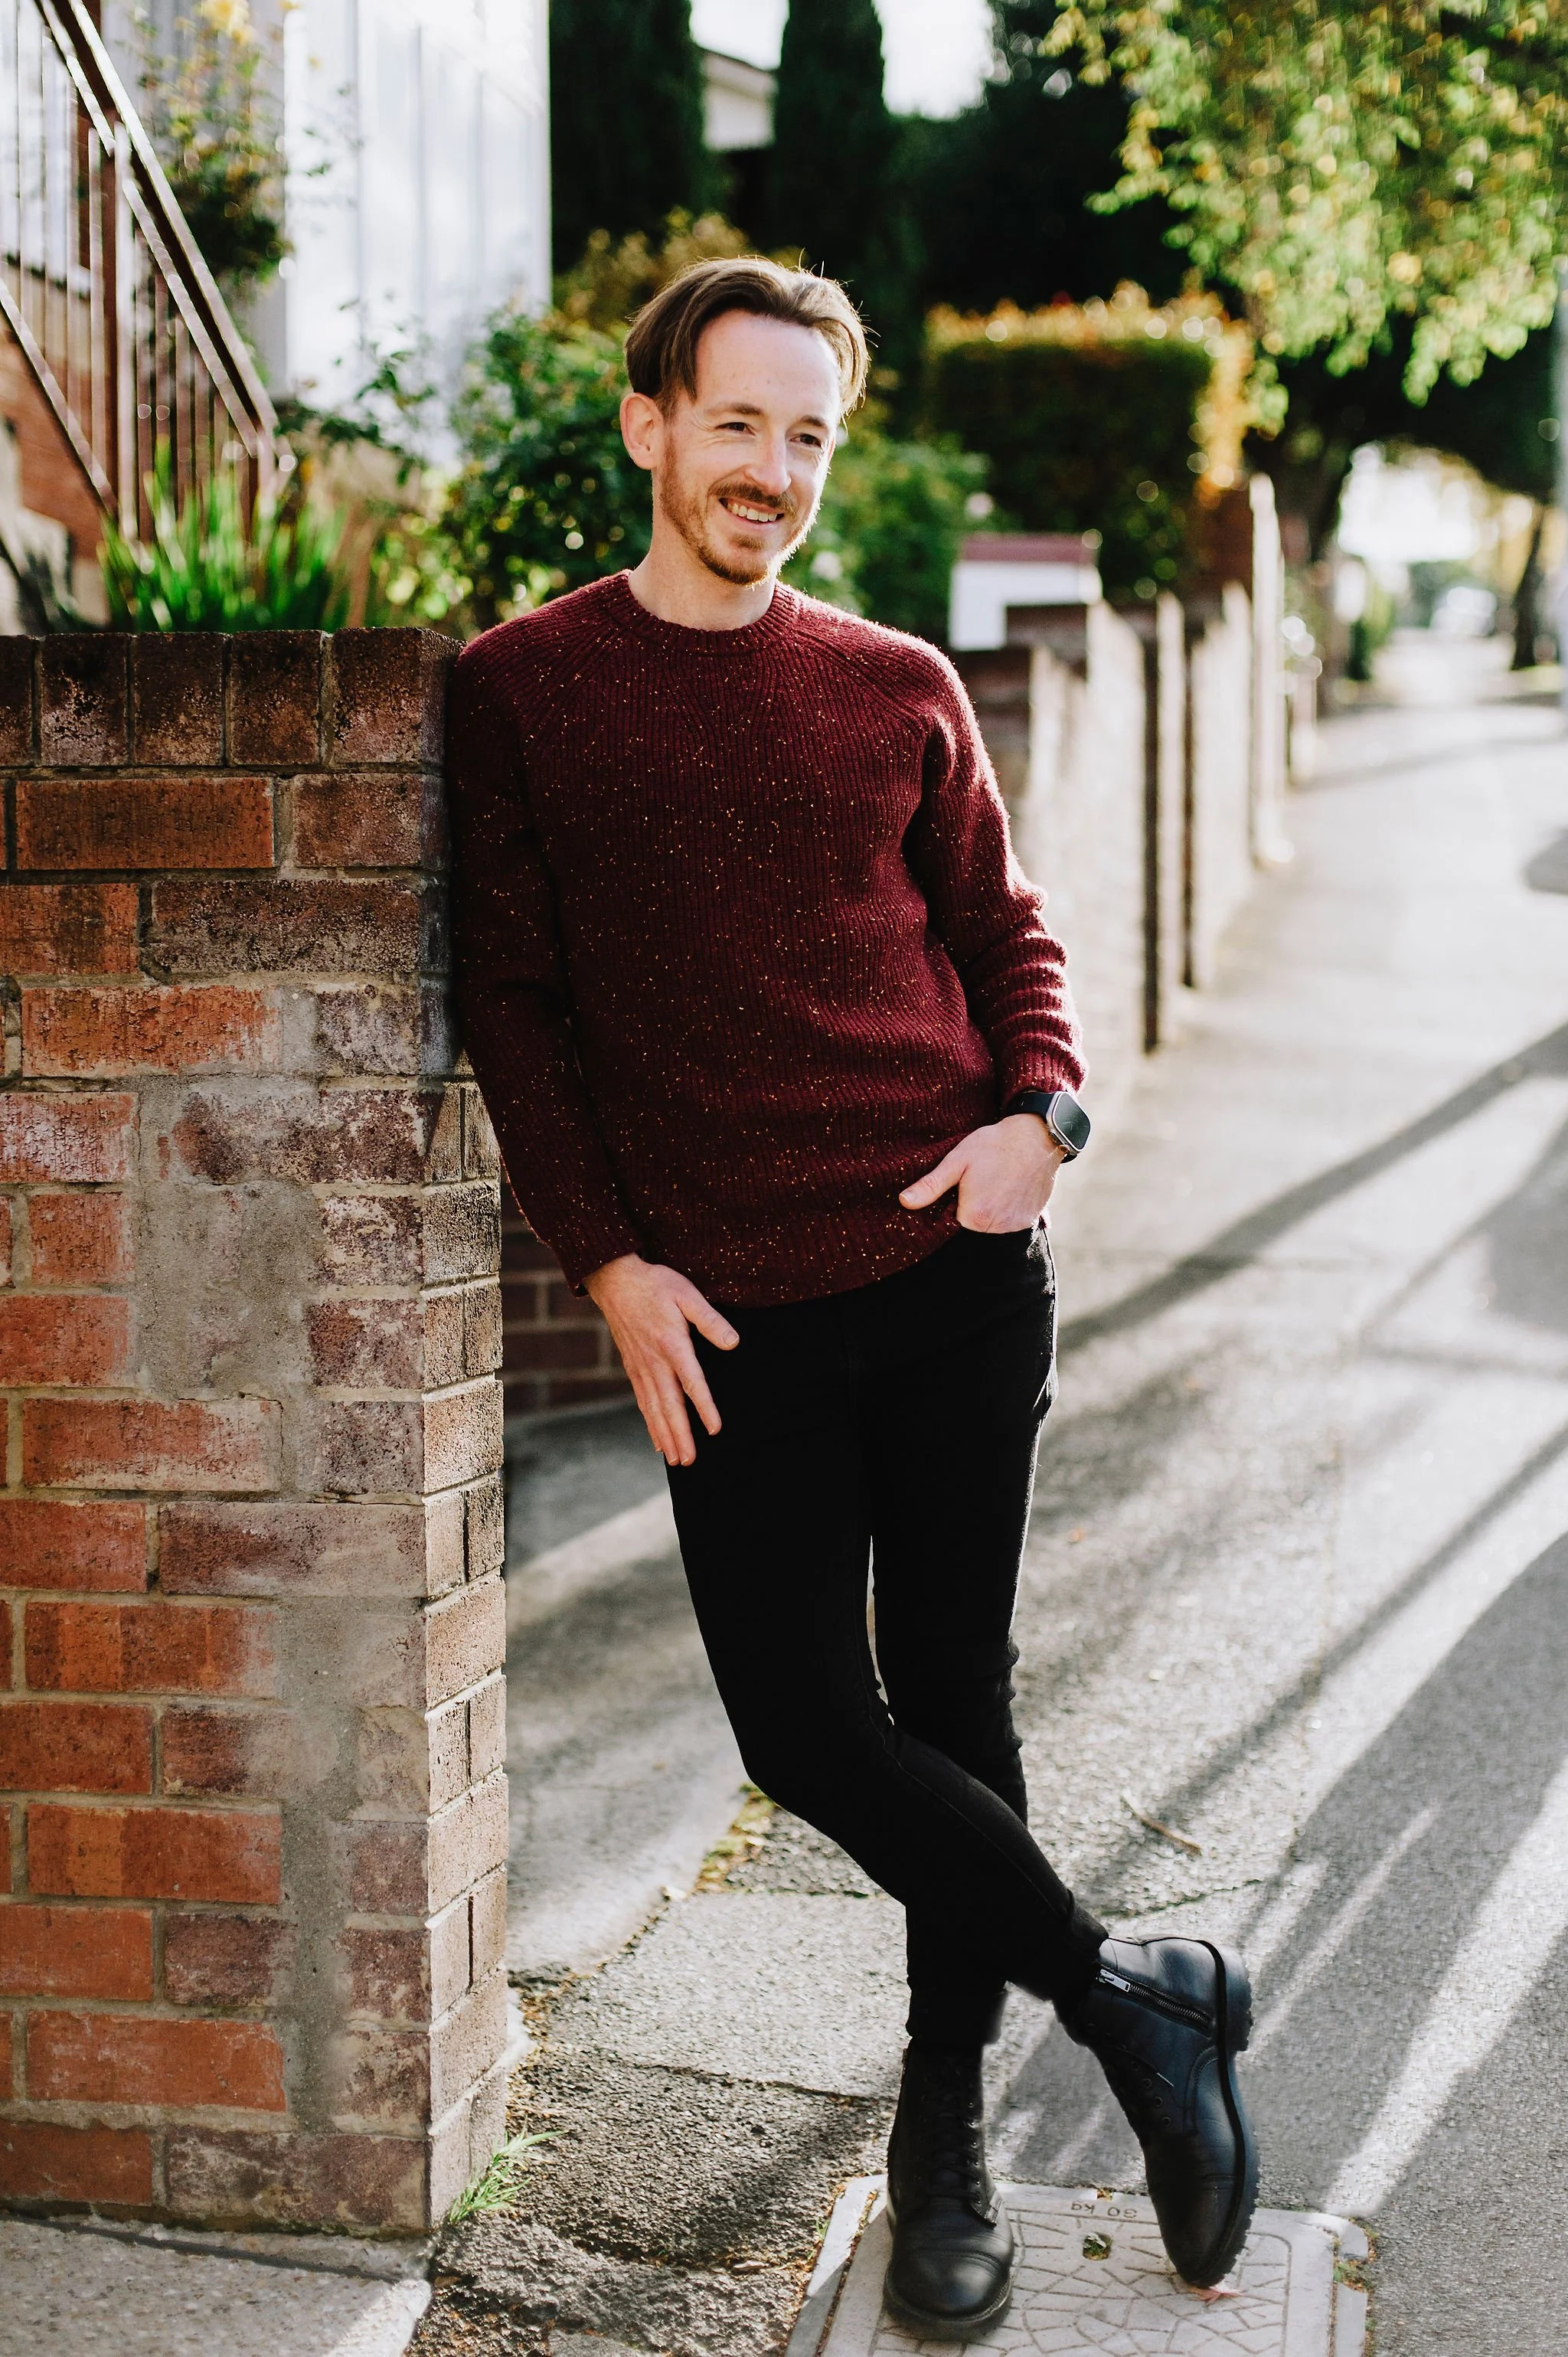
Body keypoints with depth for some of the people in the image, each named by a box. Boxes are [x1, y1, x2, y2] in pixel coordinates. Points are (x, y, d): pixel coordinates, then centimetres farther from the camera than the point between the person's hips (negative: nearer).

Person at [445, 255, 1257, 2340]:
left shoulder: (898, 689, 9)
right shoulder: (520, 693, 3)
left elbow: (1004, 930, 17)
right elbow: (513, 996, 2)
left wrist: (1040, 1111, -4)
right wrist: (607, 1257, -6)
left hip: (959, 1275, 2)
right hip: (731, 1311, -1)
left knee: (954, 1702, 8)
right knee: (809, 1734, -5)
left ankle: (944, 2133, 25)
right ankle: (1132, 1993, 16)